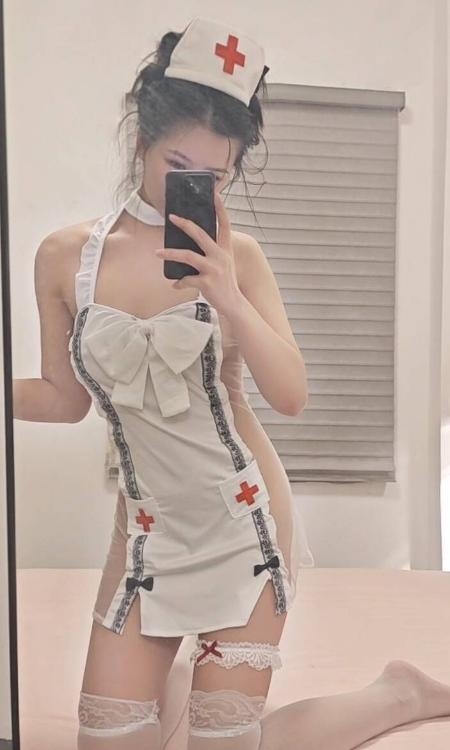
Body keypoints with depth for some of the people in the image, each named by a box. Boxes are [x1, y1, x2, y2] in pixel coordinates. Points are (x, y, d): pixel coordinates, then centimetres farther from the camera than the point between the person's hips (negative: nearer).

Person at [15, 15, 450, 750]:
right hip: (148, 526, 3)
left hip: (244, 519, -3)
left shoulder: (236, 256, -9)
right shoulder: (64, 256, -4)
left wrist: (229, 299, -27)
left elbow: (293, 396, -15)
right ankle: (183, 652, 36)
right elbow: (66, 400, 4)